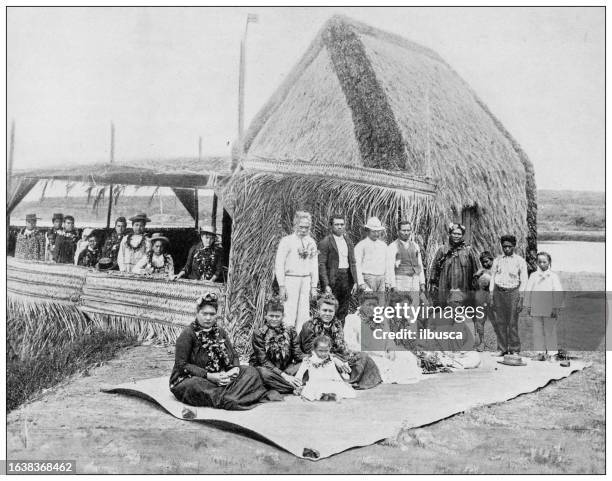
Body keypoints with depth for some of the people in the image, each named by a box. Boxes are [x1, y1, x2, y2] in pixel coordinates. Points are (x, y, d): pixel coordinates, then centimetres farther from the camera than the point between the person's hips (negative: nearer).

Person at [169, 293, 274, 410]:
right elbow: (181, 365, -15)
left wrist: (235, 369, -12)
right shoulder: (188, 334, -8)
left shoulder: (220, 333, 12)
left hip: (219, 378, 6)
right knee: (196, 387, -40)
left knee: (250, 371, -8)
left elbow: (234, 356, 13)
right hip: (190, 379, -6)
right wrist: (208, 376, -24)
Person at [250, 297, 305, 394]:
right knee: (264, 373, -37)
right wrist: (283, 375, -28)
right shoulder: (258, 334, -7)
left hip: (286, 369, 4)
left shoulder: (290, 332, 4)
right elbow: (263, 361, -15)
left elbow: (298, 355, -1)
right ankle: (297, 388, -30)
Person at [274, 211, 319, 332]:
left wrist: (314, 286, 13)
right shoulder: (287, 241, -4)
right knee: (290, 315, -8)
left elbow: (314, 265, 17)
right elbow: (279, 264, -6)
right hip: (290, 279, -5)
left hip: (306, 280, 5)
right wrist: (281, 286, -10)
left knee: (304, 315, 4)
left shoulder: (311, 242, 12)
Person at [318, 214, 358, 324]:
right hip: (332, 279, -6)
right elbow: (321, 265, -8)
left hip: (347, 278, 6)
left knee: (343, 311, 7)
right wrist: (326, 284, -15)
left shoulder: (349, 242, 15)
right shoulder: (325, 242, -5)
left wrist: (354, 281, 9)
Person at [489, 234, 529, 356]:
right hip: (498, 292, 3)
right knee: (500, 322, 3)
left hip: (513, 292, -3)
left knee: (513, 323, -4)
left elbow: (523, 281, 2)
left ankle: (514, 349, 5)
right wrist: (491, 298, 7)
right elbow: (492, 278, 13)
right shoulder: (497, 260, 12)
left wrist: (520, 299, -5)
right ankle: (502, 349, 10)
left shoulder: (520, 261, 4)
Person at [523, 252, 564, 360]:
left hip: (549, 309, -3)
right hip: (536, 309, 3)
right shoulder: (533, 276, 9)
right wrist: (528, 306, 7)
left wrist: (556, 308, -7)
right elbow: (527, 291, 12)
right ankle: (540, 352, 9)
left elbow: (558, 293, -2)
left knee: (550, 332, 1)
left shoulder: (553, 276, 2)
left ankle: (551, 352, 7)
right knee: (537, 332, 3)